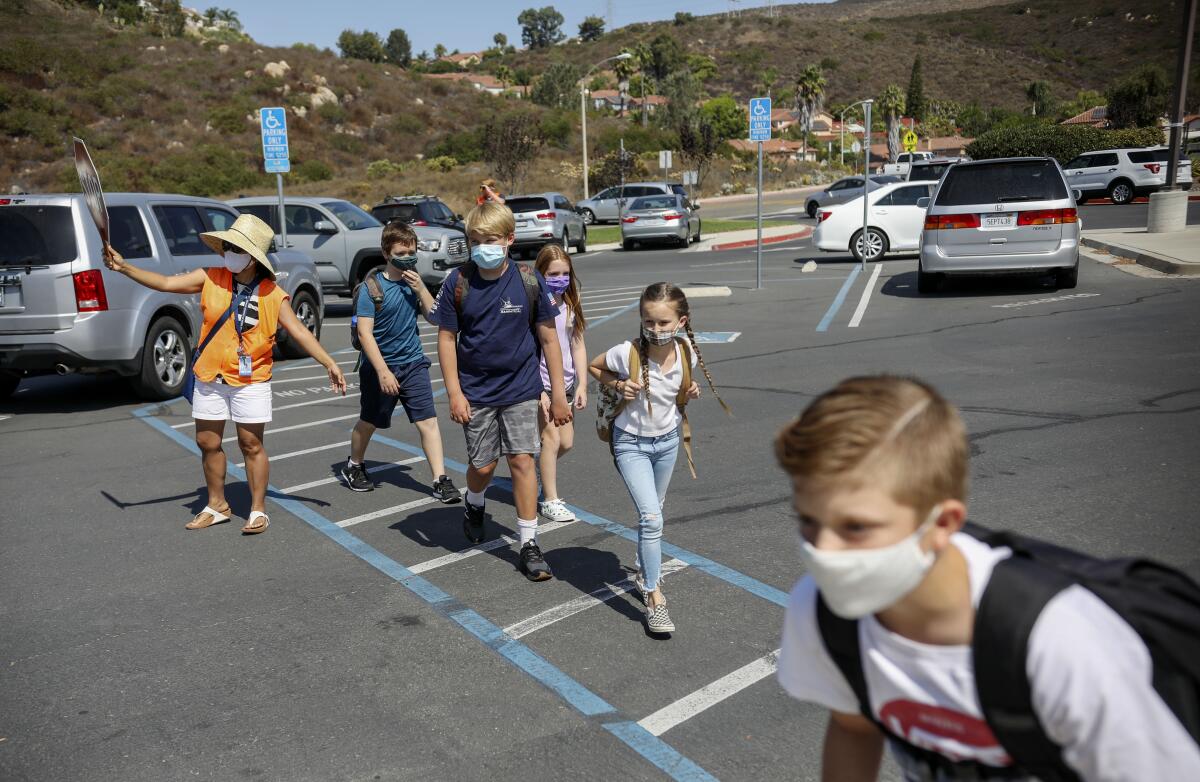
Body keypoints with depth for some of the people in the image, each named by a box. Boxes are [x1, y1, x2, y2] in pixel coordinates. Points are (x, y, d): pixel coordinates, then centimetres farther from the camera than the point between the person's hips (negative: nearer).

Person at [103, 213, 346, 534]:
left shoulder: (273, 295, -9)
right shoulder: (211, 278, -2)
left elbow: (299, 331, -8)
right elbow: (167, 283, -3)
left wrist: (329, 363, -13)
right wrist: (124, 267, -12)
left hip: (251, 381, -3)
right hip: (210, 378, 4)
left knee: (251, 445, 2)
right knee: (208, 442, 11)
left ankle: (258, 510, 16)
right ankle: (217, 505, 28)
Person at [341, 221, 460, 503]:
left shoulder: (413, 281, 3)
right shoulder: (371, 287, -12)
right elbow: (364, 332, -16)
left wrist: (420, 287, -13)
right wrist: (383, 371, -21)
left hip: (413, 363, 3)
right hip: (379, 365, -3)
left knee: (428, 421, -6)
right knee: (369, 422, 15)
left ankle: (441, 480, -4)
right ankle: (354, 467, 40)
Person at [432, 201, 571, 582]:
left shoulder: (528, 281, -8)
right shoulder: (458, 283, -8)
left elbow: (548, 337, -1)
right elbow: (446, 338, -2)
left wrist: (558, 393, 0)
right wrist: (454, 392, -7)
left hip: (520, 388, 0)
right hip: (475, 390, 0)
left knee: (522, 460, -3)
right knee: (482, 465, 8)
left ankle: (529, 544, 8)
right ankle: (474, 505, 44)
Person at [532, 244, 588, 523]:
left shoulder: (569, 305, 6)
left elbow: (577, 346, 8)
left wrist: (581, 385, 2)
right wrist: (539, 392, -16)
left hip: (565, 383, 6)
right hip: (541, 383, -6)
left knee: (566, 442, 8)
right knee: (552, 437, -8)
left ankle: (541, 472, 36)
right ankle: (550, 500, 4)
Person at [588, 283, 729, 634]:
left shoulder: (687, 352, -13)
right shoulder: (627, 353, -25)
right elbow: (594, 367, -4)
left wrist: (690, 393, -12)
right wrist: (619, 385, -21)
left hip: (668, 440, 4)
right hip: (631, 443, -4)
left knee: (652, 513, 21)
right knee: (651, 518, -14)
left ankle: (645, 573, 43)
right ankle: (654, 597, -4)